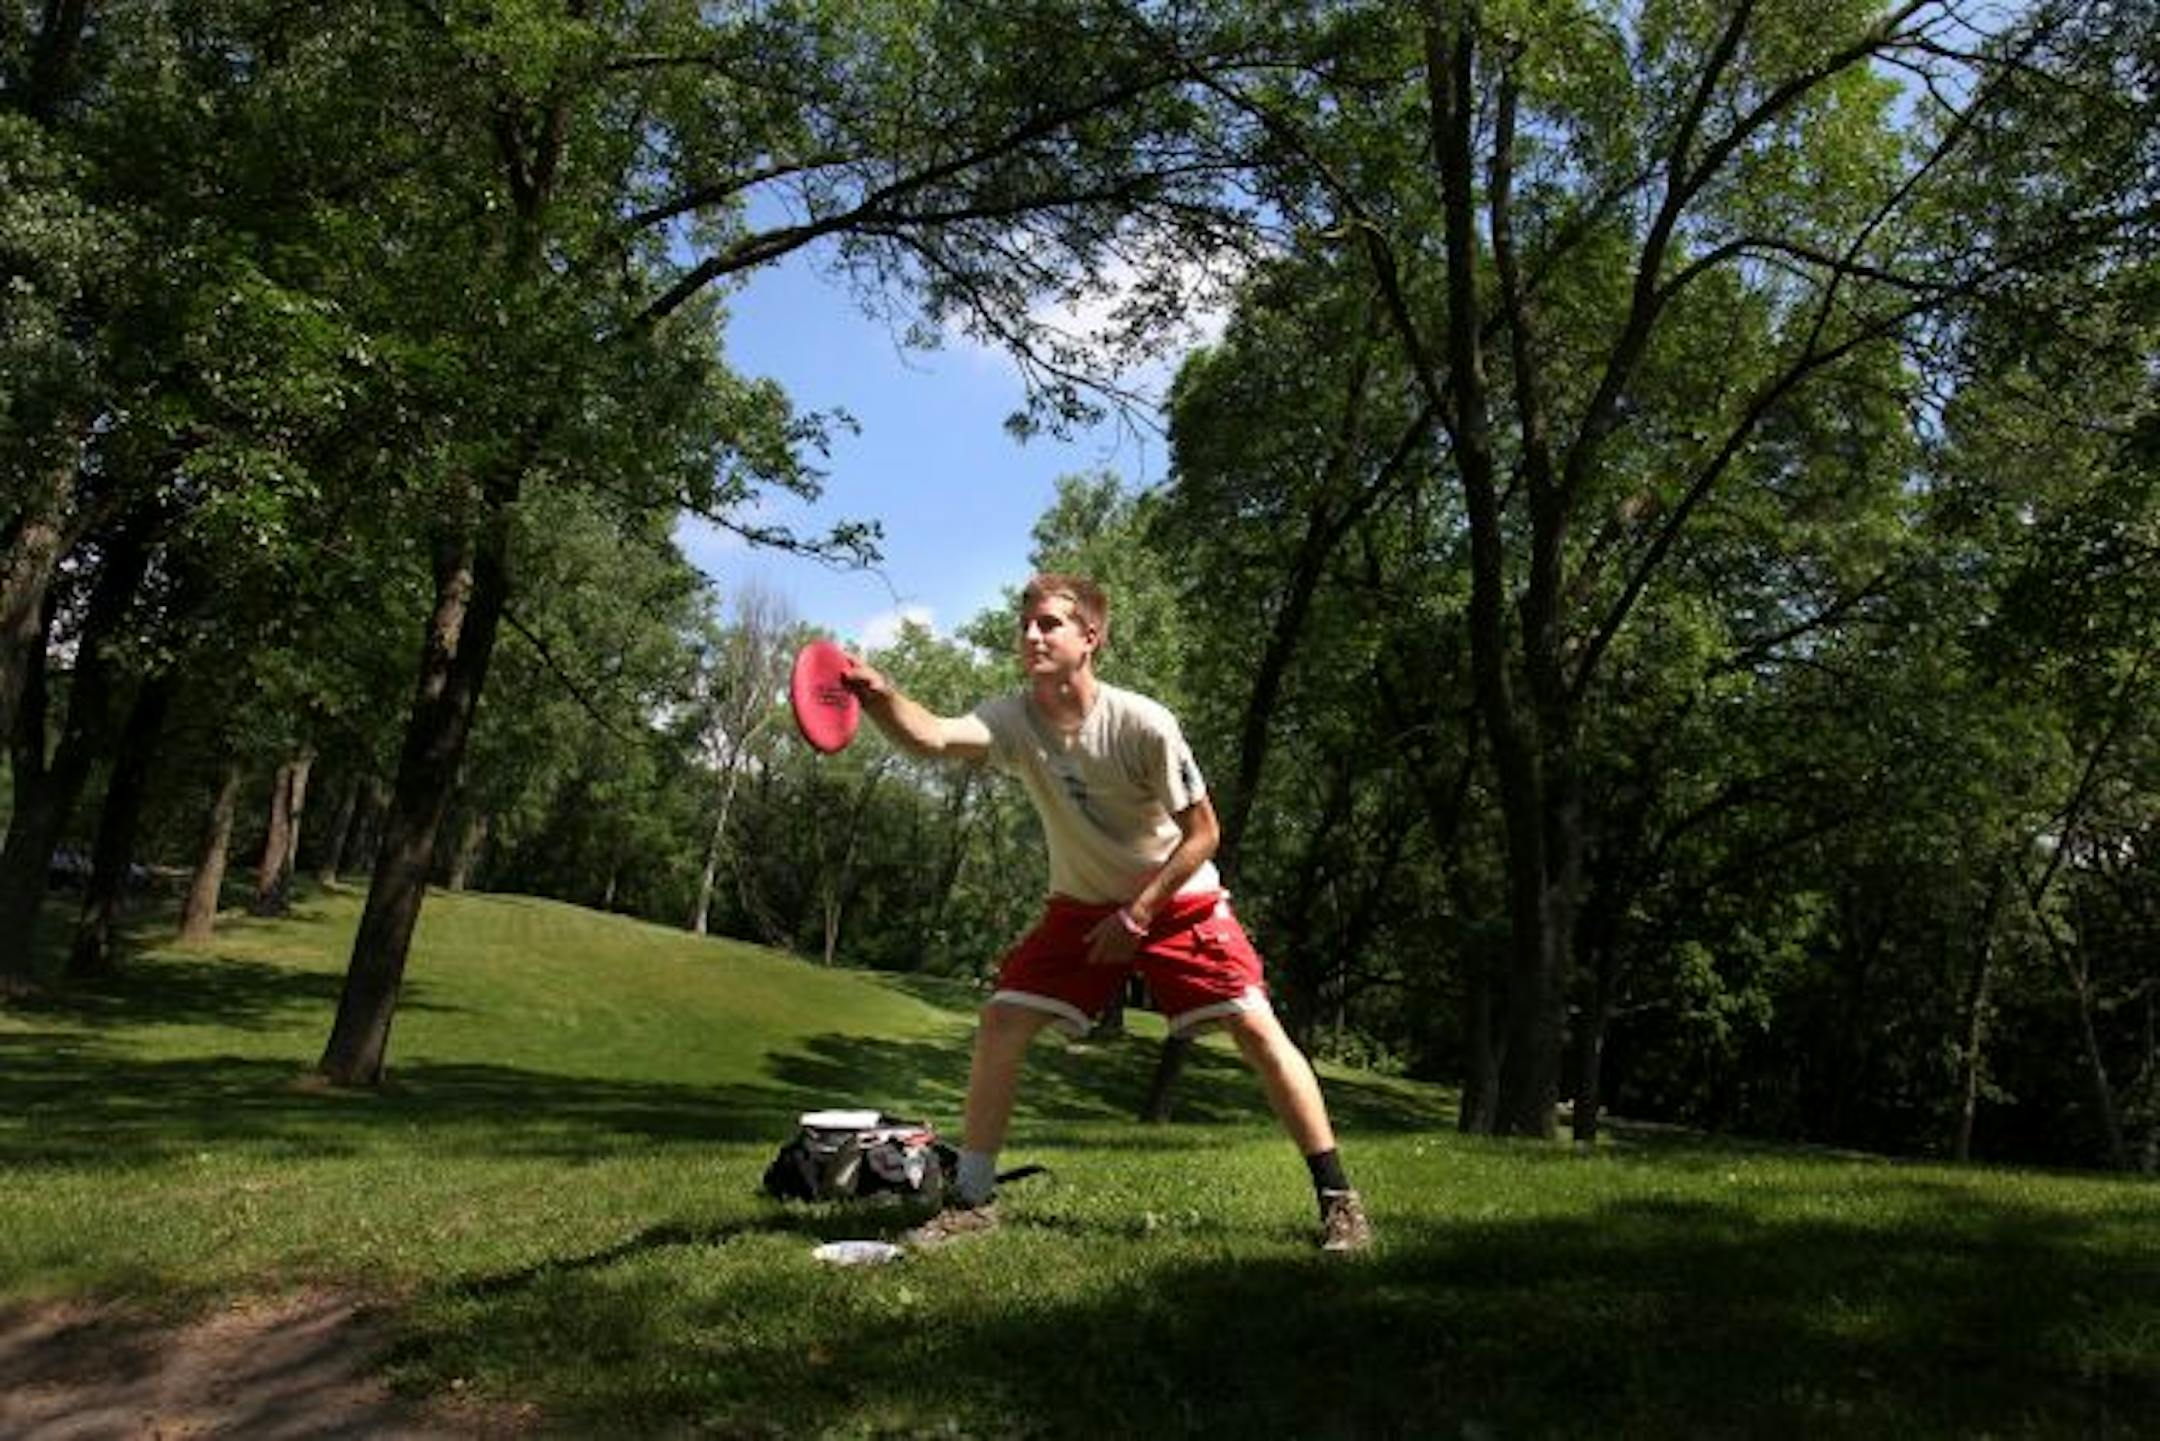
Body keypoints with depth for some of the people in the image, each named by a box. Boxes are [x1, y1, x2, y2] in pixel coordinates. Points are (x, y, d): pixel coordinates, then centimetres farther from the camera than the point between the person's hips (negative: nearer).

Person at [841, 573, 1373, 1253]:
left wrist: (1137, 917, -18)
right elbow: (931, 736, -35)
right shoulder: (1014, 719, -14)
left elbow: (1202, 833, -16)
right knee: (1000, 1022, -7)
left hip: (1176, 899, -3)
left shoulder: (1143, 724, -24)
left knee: (1256, 1028, -14)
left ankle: (1337, 1198, 0)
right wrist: (880, 696, -55)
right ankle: (973, 1200, 7)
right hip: (1083, 905, 4)